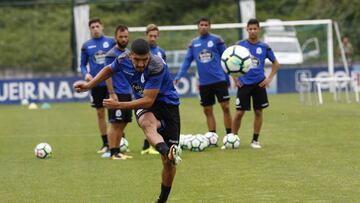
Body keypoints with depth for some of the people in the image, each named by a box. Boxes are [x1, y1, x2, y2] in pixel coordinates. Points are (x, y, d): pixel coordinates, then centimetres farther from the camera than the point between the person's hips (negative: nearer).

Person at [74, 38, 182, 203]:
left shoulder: (157, 67, -28)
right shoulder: (123, 60, -11)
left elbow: (148, 101, -27)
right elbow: (109, 69, 16)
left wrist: (118, 105, -26)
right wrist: (88, 85, 15)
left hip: (167, 104, -2)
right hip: (143, 106, 2)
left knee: (169, 162, -3)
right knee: (148, 124, -39)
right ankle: (168, 152, -69)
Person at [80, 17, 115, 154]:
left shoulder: (111, 42, 1)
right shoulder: (86, 45, 5)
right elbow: (82, 64, 10)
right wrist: (85, 74, -9)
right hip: (97, 84, 2)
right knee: (100, 114, 6)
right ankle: (105, 144, 16)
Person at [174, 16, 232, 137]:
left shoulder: (216, 40, 0)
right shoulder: (193, 43, 9)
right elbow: (187, 61, 9)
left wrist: (228, 78, 3)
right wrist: (178, 76, -3)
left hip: (219, 80, -3)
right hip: (204, 83, 3)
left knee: (225, 107, -7)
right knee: (207, 111, 5)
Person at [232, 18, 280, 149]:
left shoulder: (264, 47, 1)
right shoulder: (240, 45, -1)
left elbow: (276, 64, 12)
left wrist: (270, 78, 2)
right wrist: (235, 78, 1)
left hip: (259, 84, 1)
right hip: (244, 84, -1)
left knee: (258, 112, 3)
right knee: (239, 113, -3)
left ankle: (255, 140, 13)